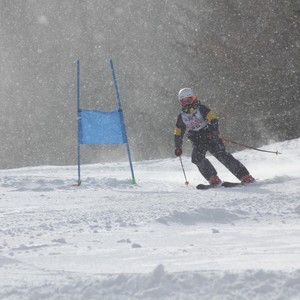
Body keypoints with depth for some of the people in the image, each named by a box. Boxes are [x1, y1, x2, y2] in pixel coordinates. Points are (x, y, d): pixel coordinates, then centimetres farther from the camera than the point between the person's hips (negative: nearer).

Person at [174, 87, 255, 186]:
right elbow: (178, 134, 18)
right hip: (197, 142, 4)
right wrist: (178, 147, 8)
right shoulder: (181, 116, 10)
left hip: (210, 137, -4)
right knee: (197, 158, -25)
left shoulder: (201, 109, -2)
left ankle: (245, 176, -20)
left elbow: (213, 119, -12)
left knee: (222, 155, -19)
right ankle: (213, 178, -19)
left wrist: (214, 131, -29)